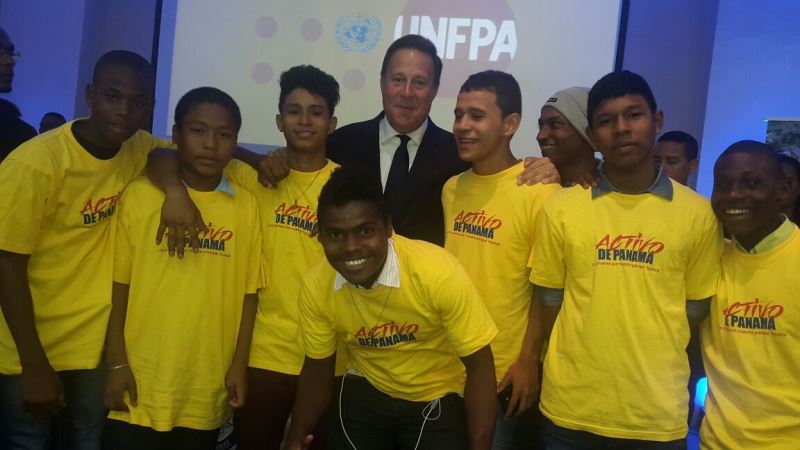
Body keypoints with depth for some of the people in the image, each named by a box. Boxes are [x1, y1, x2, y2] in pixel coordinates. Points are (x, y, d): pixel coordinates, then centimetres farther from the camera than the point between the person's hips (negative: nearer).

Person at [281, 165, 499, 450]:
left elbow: (479, 366, -20)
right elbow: (317, 369, -1)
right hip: (365, 393, 3)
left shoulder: (439, 273, -30)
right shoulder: (316, 286, -17)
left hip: (437, 398, -3)